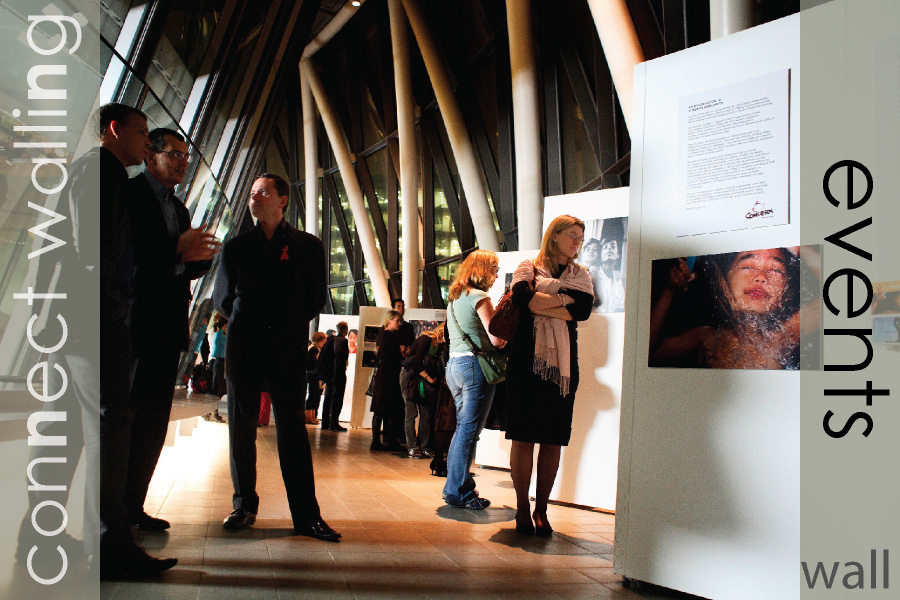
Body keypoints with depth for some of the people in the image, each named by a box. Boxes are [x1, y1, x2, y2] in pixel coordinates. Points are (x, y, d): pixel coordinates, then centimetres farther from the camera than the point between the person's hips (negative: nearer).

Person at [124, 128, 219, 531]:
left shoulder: (178, 209, 20)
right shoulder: (127, 193, -3)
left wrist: (206, 257, -2)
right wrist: (176, 250, -20)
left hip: (166, 331, 8)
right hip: (133, 327, -8)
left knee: (153, 423, 8)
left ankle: (132, 507, 15)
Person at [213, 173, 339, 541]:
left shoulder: (308, 246, 7)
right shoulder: (236, 246, 12)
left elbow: (316, 299, 9)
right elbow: (222, 297, 17)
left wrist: (289, 326, 5)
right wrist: (246, 322, 11)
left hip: (288, 348, -2)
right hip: (243, 348, 2)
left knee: (292, 428, -3)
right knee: (241, 427, 5)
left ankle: (307, 516, -2)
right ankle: (244, 506, 17)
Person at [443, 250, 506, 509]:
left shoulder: (454, 298, 17)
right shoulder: (479, 297, -10)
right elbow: (497, 339, -14)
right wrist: (506, 340, 6)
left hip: (454, 364, 9)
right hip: (475, 365, -9)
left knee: (463, 427, 15)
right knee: (469, 430, -5)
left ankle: (457, 487, 20)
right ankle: (458, 492, -2)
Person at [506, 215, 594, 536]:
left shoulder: (581, 275, 16)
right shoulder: (528, 268, 10)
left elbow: (583, 310, -3)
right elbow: (522, 298, -12)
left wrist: (540, 305, -7)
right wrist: (562, 299, -5)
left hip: (561, 361, 3)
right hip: (527, 358, -2)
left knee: (554, 439, 0)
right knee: (523, 435, -5)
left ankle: (541, 509, 8)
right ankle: (522, 508, 3)